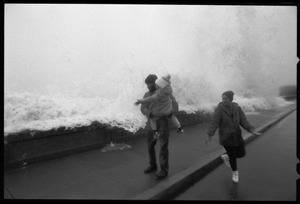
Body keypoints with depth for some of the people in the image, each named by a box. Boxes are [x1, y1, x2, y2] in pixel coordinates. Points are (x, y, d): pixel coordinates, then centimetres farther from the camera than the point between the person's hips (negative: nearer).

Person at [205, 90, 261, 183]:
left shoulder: (237, 108, -4)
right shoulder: (219, 109, -17)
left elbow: (243, 121, -4)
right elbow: (214, 123, -18)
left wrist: (252, 130, -17)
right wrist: (209, 136, -20)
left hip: (236, 136, 4)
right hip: (226, 137, -4)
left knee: (241, 154, 9)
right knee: (232, 156, 5)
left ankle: (226, 156, 37)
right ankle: (235, 172, 34)